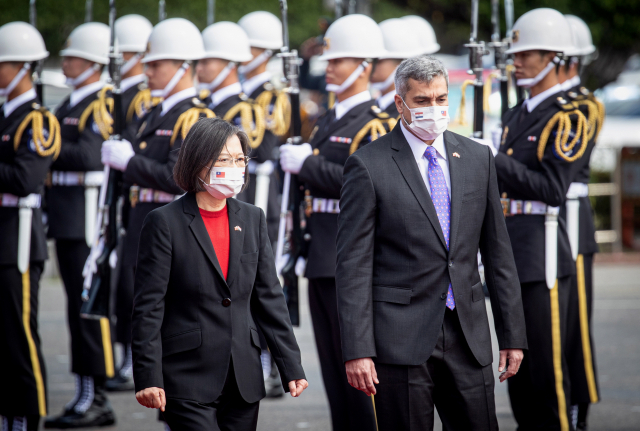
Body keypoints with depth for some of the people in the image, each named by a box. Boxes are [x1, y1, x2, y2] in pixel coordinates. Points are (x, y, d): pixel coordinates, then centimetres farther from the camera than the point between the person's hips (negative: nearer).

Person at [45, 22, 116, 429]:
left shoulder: (103, 104, -11)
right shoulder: (71, 103, 18)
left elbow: (87, 155, -23)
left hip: (87, 215, -9)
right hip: (67, 219, 9)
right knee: (79, 304, 11)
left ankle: (97, 398, -3)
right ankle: (87, 396, 16)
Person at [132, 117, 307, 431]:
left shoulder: (252, 219, 11)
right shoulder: (165, 223, -4)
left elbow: (269, 298, 12)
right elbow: (148, 307, -7)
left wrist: (292, 368, 7)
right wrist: (148, 378, -13)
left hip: (244, 380, 5)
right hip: (188, 380, -5)